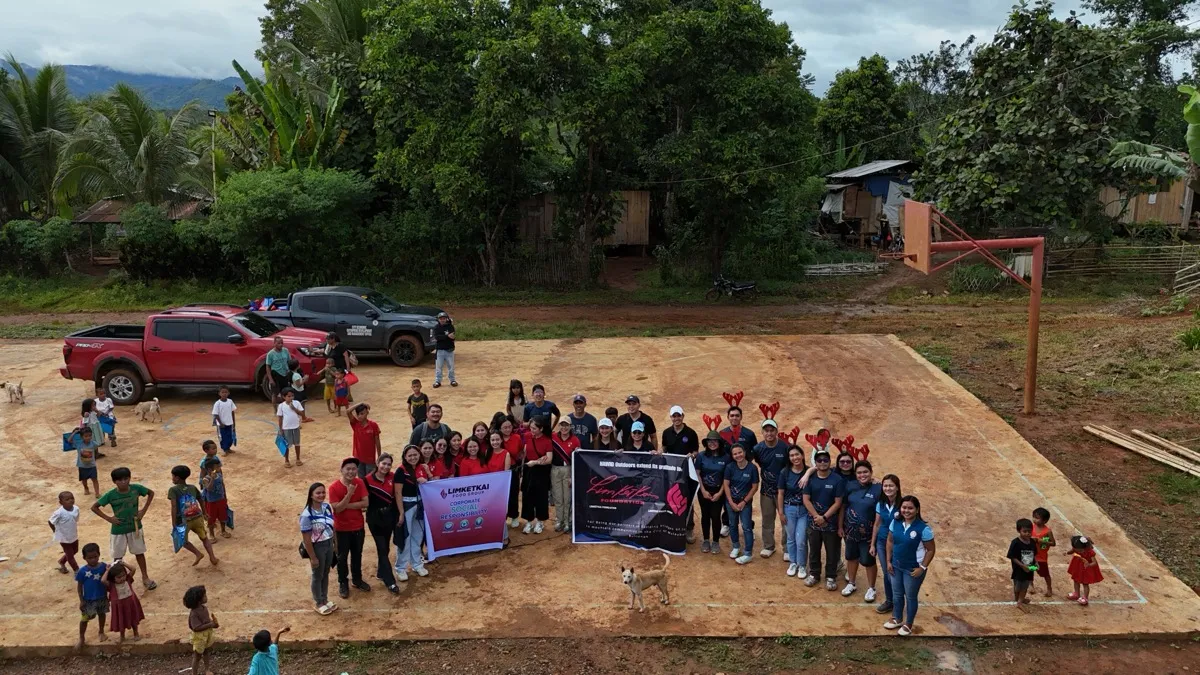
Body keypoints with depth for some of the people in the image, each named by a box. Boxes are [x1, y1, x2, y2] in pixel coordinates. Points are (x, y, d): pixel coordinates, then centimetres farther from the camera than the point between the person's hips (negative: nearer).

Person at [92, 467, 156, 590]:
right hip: (118, 530, -1)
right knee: (118, 557, 11)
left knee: (139, 553, 15)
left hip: (135, 527, 2)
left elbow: (151, 493, 2)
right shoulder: (110, 495, -19)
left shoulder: (136, 488, -16)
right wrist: (108, 518, -13)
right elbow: (94, 507, -7)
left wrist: (144, 510, -4)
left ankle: (145, 578, 31)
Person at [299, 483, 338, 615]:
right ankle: (318, 603, 35)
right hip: (317, 547, -6)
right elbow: (306, 538, -21)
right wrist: (313, 557, -17)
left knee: (326, 574, 22)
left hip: (329, 544, 6)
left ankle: (325, 599, 41)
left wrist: (335, 544, 12)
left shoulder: (328, 507, -7)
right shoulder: (307, 515, -27)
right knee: (318, 576, 14)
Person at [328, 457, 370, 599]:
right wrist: (349, 494, -31)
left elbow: (366, 503, -14)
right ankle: (343, 583, 27)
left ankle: (357, 579, 36)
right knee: (342, 557, 11)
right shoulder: (334, 487, -19)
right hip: (342, 528, -3)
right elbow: (337, 508, -22)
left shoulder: (360, 483, -8)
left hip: (358, 527, 3)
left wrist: (346, 505, -22)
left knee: (357, 555, 19)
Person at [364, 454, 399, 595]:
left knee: (385, 547, 15)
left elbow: (396, 496, 6)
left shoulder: (392, 477, -4)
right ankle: (390, 582, 2)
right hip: (375, 517, -4)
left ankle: (381, 573, 35)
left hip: (389, 515, 4)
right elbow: (365, 500, -8)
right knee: (382, 548, -2)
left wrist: (398, 514, 5)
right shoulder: (368, 480, -15)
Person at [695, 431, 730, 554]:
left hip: (718, 491, -1)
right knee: (705, 515, 9)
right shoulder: (701, 456, -7)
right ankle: (706, 540, 22)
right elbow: (697, 474, -3)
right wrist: (703, 491, -7)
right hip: (704, 490, 1)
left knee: (715, 516, 0)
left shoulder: (726, 457, -8)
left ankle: (716, 542, 14)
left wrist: (720, 493, -7)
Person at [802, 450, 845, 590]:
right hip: (813, 521, 3)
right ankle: (814, 574, 30)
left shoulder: (837, 479, -11)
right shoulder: (810, 478, -3)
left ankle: (831, 577, 21)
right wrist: (817, 516, -12)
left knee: (832, 551, 7)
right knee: (814, 549, 15)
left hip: (831, 522, -2)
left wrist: (824, 517, -15)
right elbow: (806, 500, -4)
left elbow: (837, 503, -11)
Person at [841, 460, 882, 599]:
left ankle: (871, 589, 29)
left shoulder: (878, 489, -16)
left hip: (868, 533, -4)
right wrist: (840, 526, 3)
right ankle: (851, 584, 38)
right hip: (850, 530, 4)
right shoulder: (850, 486, -6)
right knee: (851, 557, 19)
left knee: (868, 561, 8)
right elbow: (842, 507, 2)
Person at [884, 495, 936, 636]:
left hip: (913, 569, -5)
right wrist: (889, 561, 1)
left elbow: (931, 550, -14)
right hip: (896, 566, 5)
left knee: (910, 597, 13)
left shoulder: (923, 528, -23)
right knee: (897, 594, 21)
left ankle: (908, 624, 32)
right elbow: (890, 541, 4)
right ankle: (897, 619, 41)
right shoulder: (895, 523, -8)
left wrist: (922, 568, -15)